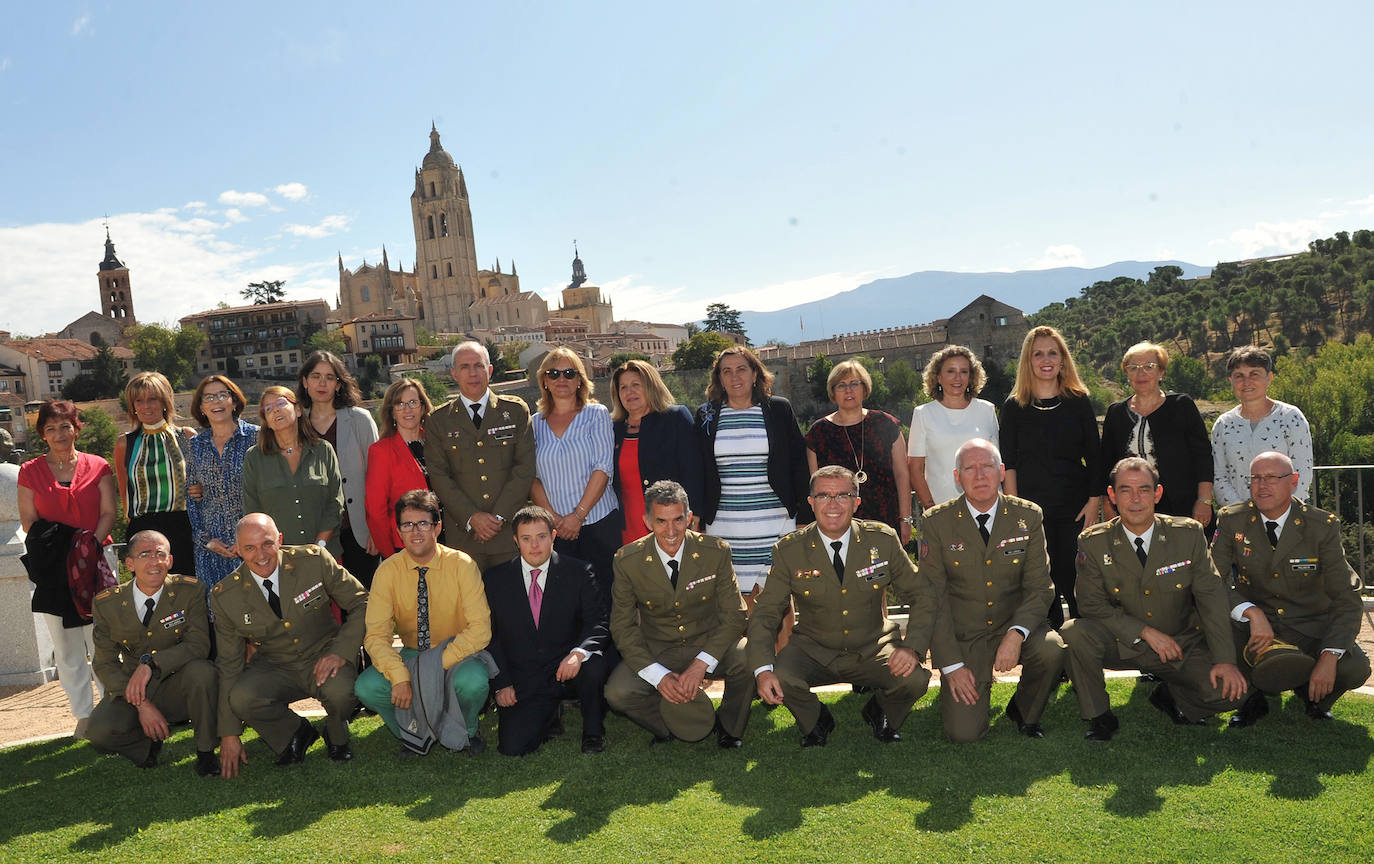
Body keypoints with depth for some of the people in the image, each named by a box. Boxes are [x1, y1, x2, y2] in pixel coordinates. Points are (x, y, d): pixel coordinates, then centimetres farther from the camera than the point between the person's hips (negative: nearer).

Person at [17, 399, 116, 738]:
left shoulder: (98, 467, 5)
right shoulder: (30, 472, 7)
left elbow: (108, 513, 2)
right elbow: (29, 522, 3)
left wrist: (91, 544, -13)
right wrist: (51, 549, -11)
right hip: (52, 570, 1)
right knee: (66, 646, 5)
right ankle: (84, 714, 14)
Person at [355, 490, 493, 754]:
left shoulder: (461, 565, -13)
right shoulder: (388, 571, -7)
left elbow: (480, 629, -18)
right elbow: (376, 634, -12)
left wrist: (440, 663, -28)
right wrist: (399, 675, -28)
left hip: (457, 653, -2)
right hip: (411, 655, 3)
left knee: (472, 682, -35)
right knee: (367, 688, -24)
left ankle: (465, 730, 2)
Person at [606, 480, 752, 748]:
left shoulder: (716, 552, -12)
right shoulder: (627, 562, -11)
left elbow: (734, 615, -11)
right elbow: (623, 627, -8)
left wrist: (699, 666, -24)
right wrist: (659, 676, -21)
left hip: (709, 645, 0)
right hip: (656, 652, 0)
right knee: (617, 693, -26)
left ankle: (728, 726, 1)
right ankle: (671, 725, 7)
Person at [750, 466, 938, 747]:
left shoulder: (883, 540, -7)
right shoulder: (789, 551, -9)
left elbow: (924, 595, -2)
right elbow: (764, 615, -8)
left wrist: (913, 647, -19)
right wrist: (763, 669, -26)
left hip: (874, 650, 1)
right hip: (814, 654, -1)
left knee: (914, 680, -27)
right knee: (778, 681, -29)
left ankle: (880, 714, 12)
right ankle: (816, 722, 8)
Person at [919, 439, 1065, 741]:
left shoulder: (1027, 517, -2)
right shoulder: (936, 523, -6)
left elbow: (1039, 587, -4)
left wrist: (1016, 634, -23)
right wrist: (951, 665, -12)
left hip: (1014, 626, 2)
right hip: (962, 637, -1)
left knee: (1053, 649, -31)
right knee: (964, 733, -15)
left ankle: (1024, 713, 2)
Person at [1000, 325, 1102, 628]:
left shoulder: (1078, 402, 6)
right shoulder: (1014, 407, 4)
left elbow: (1094, 457, 6)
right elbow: (1009, 463, 2)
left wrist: (1094, 502, -3)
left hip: (1075, 509, 0)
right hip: (1032, 509, 0)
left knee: (1076, 582, 1)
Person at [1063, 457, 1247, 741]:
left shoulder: (1189, 534, -6)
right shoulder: (1093, 543, -9)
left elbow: (1211, 598, -7)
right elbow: (1092, 604, -10)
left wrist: (1225, 660, -15)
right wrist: (1145, 632, -20)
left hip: (1182, 645, 1)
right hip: (1122, 645, -1)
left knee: (1229, 691, -21)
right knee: (1074, 632, -30)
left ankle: (1169, 694, 13)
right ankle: (1099, 716, -7)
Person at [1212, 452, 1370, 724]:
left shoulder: (1323, 526, -8)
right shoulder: (1231, 520, -6)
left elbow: (1346, 598, -11)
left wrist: (1329, 657, -25)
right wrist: (1252, 612, -31)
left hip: (1310, 628, 0)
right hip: (1253, 627, 0)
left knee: (1354, 668, -28)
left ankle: (1313, 694, 11)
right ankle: (1252, 697, 1)